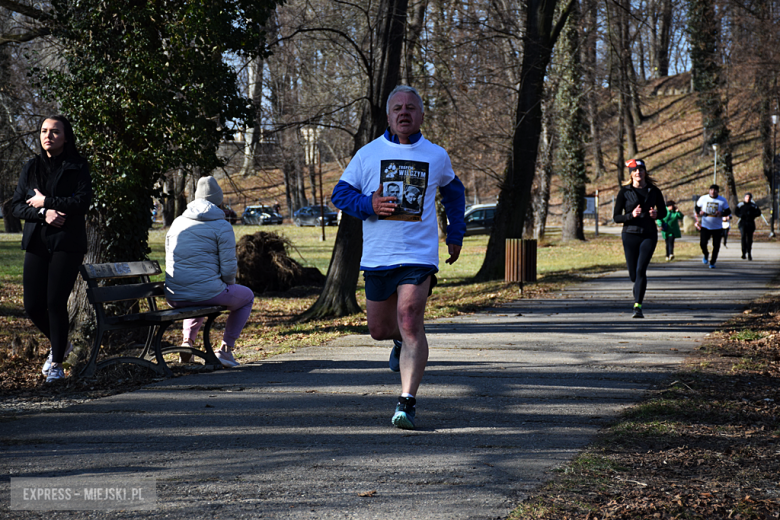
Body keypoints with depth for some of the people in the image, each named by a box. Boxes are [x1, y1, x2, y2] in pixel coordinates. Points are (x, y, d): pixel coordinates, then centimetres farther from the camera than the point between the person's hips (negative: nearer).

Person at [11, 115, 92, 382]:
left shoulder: (77, 167, 1)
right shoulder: (31, 168, 13)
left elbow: (83, 201, -11)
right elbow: (17, 206, 7)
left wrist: (45, 202, -8)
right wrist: (44, 213, -11)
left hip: (67, 243, -4)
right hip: (36, 243, 4)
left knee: (56, 303, -8)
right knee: (33, 305, 0)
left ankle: (57, 363, 6)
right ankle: (60, 344, 28)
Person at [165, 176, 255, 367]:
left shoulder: (177, 222, 11)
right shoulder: (222, 227, -6)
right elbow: (228, 268, -10)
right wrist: (229, 283, 14)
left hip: (174, 298, 6)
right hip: (208, 293, -6)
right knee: (246, 296, 26)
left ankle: (187, 341, 20)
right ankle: (226, 350, 18)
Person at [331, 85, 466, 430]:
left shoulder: (436, 156, 7)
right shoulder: (368, 154, 3)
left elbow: (454, 192, 25)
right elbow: (340, 194, 3)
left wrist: (455, 234, 21)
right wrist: (369, 205, -16)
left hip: (419, 256, -2)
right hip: (376, 258, 2)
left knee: (410, 323, -16)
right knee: (379, 330, 12)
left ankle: (407, 402, -12)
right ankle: (401, 340, 48)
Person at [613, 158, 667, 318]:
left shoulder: (653, 190, 4)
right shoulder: (624, 191, -1)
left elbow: (663, 212, 14)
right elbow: (616, 217, -2)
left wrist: (656, 214, -9)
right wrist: (631, 215, -19)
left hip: (649, 235, 0)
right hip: (630, 235, 0)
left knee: (641, 270, -15)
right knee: (633, 274, 6)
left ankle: (638, 306, -13)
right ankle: (639, 287, 42)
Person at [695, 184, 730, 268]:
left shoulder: (723, 200, 0)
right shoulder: (703, 198, 1)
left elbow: (728, 211, 4)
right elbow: (697, 207, 14)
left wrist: (722, 213, -18)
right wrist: (699, 212, -9)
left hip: (717, 227, 0)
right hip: (705, 226, 0)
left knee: (716, 246, -1)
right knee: (703, 243, -9)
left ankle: (712, 262, 15)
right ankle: (706, 254, 25)